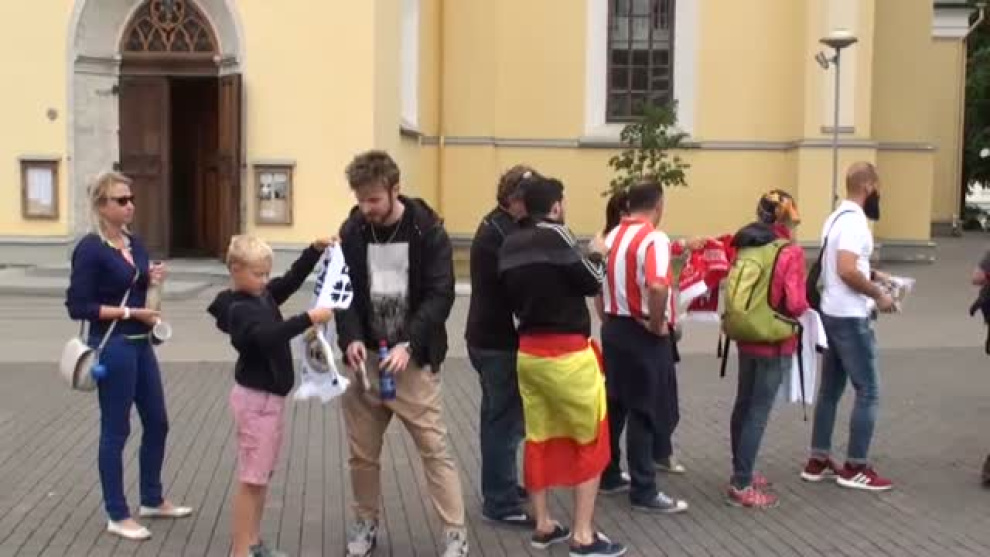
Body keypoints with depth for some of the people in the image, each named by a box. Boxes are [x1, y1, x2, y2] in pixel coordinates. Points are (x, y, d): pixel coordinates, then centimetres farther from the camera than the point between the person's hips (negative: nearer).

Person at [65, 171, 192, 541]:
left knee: (157, 423, 15)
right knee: (116, 430, 2)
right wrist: (130, 312, -18)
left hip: (140, 344, 8)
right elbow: (78, 306, -16)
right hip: (112, 347, -8)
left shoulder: (134, 244, 8)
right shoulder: (90, 249, -14)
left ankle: (152, 500, 32)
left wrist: (151, 280, -2)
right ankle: (117, 516, 15)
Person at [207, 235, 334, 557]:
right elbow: (268, 336, -36)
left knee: (263, 475, 16)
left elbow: (293, 279, 16)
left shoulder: (264, 294, 5)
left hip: (271, 397, 9)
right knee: (251, 479, -3)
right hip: (255, 400, -9)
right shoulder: (240, 310, -20)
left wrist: (315, 250, 3)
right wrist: (308, 319, -42)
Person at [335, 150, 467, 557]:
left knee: (434, 449, 0)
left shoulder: (428, 230, -9)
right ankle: (366, 524, 30)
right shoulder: (351, 231, 1)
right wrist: (351, 338, -15)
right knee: (362, 452, 12)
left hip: (413, 360, -3)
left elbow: (440, 295, -13)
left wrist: (408, 344, -25)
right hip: (367, 357, 4)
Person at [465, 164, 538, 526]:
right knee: (506, 421, -4)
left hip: (489, 336, 11)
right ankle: (501, 503, 2)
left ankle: (499, 486, 34)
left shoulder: (496, 225, 13)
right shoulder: (503, 234, -21)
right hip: (500, 341, -11)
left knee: (499, 418, 21)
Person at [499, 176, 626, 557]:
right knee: (590, 440, 5)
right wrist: (597, 255, 7)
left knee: (538, 439, 14)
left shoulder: (510, 246, 6)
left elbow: (512, 297, 10)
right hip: (565, 352, -7)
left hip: (528, 350, 7)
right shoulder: (554, 234, -16)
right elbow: (591, 282, -10)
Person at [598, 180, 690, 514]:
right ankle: (644, 492, 3)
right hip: (643, 334, -8)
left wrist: (608, 318, 16)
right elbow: (657, 287, -33)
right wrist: (658, 325, -20)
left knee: (614, 405, 17)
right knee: (643, 412, -2)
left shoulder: (612, 237, 9)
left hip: (613, 328, 8)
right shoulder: (654, 239, -17)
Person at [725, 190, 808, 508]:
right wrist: (804, 305, 1)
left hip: (747, 339, 7)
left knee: (743, 406, 17)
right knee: (758, 413, -2)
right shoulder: (790, 253, -17)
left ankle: (741, 473, 31)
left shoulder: (746, 247, 2)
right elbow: (795, 305, -20)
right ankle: (742, 486, 1)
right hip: (775, 344, -7)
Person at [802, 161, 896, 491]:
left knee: (830, 389, 13)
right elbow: (846, 271, -28)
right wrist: (878, 294, -17)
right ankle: (856, 468, 4)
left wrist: (873, 275, 15)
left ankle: (818, 461, 19)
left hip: (832, 314, 10)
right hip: (851, 318, -10)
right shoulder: (854, 221, -19)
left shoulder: (837, 217, 12)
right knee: (868, 391, -1)